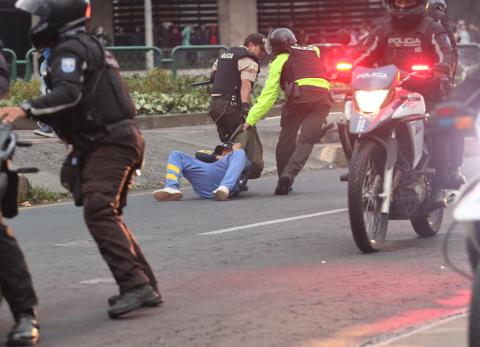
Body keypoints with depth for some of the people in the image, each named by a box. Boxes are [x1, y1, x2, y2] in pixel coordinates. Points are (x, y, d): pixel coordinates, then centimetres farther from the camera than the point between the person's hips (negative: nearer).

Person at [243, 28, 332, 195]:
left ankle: (284, 180, 10)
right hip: (323, 96, 3)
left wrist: (251, 119, 13)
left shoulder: (279, 61, 16)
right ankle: (289, 174, -19)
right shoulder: (313, 51, 29)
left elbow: (268, 94, 12)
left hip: (299, 95, -3)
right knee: (307, 140, 0)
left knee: (286, 139, 11)